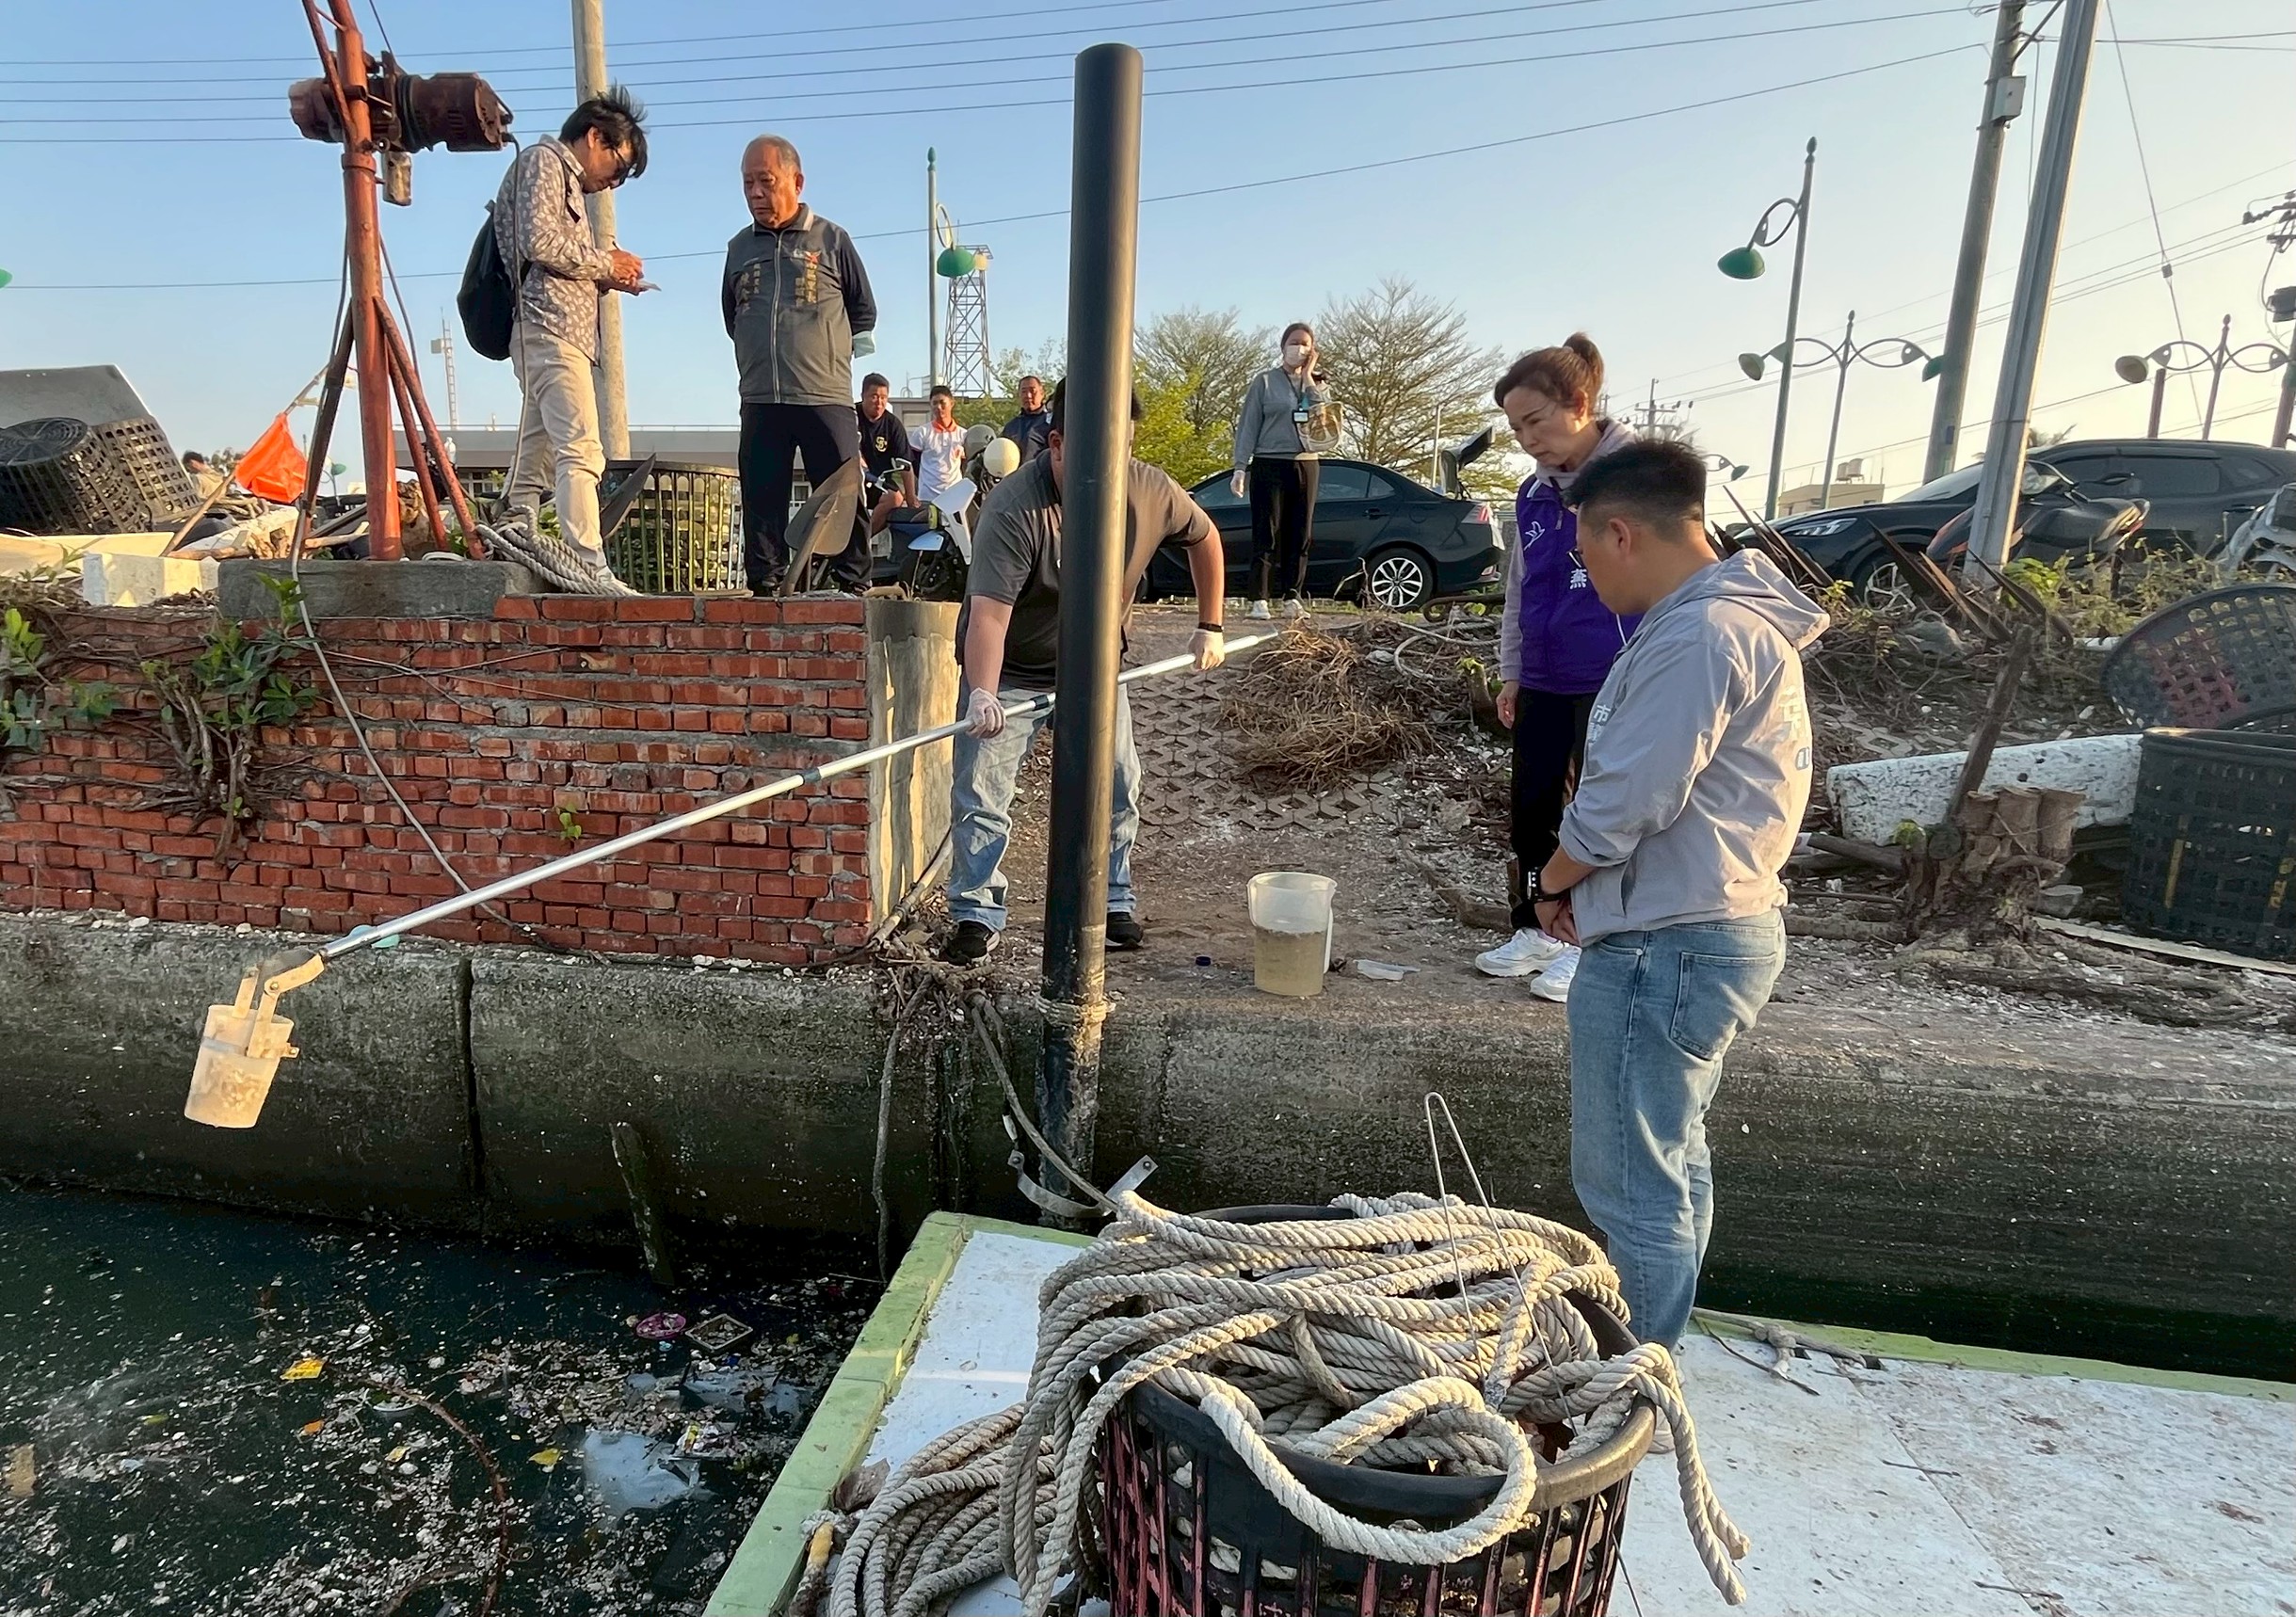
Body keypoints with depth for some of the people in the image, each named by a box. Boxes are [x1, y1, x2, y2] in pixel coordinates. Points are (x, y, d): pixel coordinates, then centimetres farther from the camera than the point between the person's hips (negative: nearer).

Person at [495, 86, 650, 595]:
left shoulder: (565, 178, 31)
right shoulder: (544, 159, 3)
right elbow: (539, 243, -13)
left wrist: (605, 277, 12)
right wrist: (603, 262, -2)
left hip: (562, 334, 10)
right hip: (551, 329, -10)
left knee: (536, 459, 6)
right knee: (580, 450, -21)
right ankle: (590, 568, -30)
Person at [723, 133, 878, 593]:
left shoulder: (832, 240, 6)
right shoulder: (739, 248, 15)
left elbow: (863, 312, 14)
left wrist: (827, 352, 12)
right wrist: (761, 356, 17)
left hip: (826, 396, -3)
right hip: (759, 400, 3)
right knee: (762, 502, 3)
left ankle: (854, 587, 2)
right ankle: (765, 589, 9)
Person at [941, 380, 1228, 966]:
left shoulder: (1150, 490, -14)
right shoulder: (1014, 510, -30)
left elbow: (1204, 537, 6)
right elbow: (987, 615, -38)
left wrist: (1210, 627, 7)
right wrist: (982, 695, -54)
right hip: (1011, 673, -4)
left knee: (1115, 790, 9)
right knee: (980, 795, -9)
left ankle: (1112, 904, 27)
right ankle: (977, 917, 3)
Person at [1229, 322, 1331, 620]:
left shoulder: (1315, 384, 14)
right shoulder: (1265, 381, 3)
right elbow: (1248, 426, -1)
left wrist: (1309, 379, -4)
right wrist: (1240, 468, -9)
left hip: (1306, 465, 4)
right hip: (1269, 464, -4)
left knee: (1300, 535, 2)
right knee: (1266, 535, -7)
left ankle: (1292, 596, 6)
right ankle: (1259, 600, -8)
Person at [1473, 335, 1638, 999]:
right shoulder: (1533, 494, 9)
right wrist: (1510, 673, 14)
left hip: (1614, 682, -6)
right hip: (1543, 683, 6)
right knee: (1532, 810, 11)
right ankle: (1536, 931, 27)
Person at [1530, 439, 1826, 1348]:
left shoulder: (1698, 634, -21)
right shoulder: (1735, 615, 13)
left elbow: (1620, 806, -24)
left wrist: (1551, 883, -4)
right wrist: (1583, 885, 5)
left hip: (1663, 949, -11)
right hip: (1712, 928, 11)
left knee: (1630, 1183, 2)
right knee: (1669, 1156, 22)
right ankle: (1654, 1343, 39)